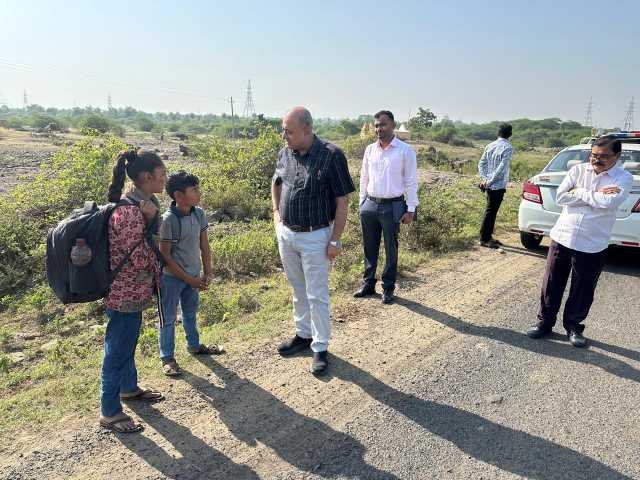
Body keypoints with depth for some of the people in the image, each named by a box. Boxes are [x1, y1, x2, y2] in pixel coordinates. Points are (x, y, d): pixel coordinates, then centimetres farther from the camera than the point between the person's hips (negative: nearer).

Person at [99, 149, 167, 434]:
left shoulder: (137, 203, 5)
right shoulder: (131, 211, -26)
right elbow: (139, 259, -24)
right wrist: (150, 222, -18)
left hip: (133, 290, 10)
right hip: (126, 293, -10)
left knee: (127, 343, 26)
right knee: (118, 350, 5)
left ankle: (129, 388, 46)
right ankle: (109, 413, 22)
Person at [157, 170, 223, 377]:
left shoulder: (199, 214, -5)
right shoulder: (168, 220, -22)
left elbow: (204, 246, 4)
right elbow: (165, 255, -18)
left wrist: (207, 273, -1)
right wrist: (188, 279, -17)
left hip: (193, 275, 6)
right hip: (172, 277, -6)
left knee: (191, 313, 24)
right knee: (168, 318, 9)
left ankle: (194, 345, 44)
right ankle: (167, 357, 24)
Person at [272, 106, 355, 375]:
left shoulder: (331, 156, -16)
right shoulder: (285, 153, 1)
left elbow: (342, 201, -14)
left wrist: (335, 240, -15)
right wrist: (276, 212, 9)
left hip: (315, 237, -6)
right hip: (286, 234, 6)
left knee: (317, 295, 3)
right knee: (298, 291, 19)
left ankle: (320, 348, 19)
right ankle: (303, 335, 37)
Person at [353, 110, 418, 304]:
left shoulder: (405, 150, -6)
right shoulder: (370, 150, 7)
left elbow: (411, 182, -5)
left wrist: (410, 209, -8)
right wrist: (362, 203, 11)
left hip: (393, 206, -4)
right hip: (370, 204, 4)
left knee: (391, 250, 6)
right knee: (369, 248, 12)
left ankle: (388, 288, 19)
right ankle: (368, 284, 25)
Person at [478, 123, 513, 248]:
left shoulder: (489, 146, 8)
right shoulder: (508, 148, -12)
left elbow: (481, 163, 8)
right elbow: (501, 167, -19)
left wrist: (483, 179, 1)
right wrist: (490, 181, -15)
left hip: (489, 185, 7)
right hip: (498, 185, -7)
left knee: (491, 211, 15)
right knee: (490, 212, -2)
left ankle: (488, 237, 23)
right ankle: (484, 239, 4)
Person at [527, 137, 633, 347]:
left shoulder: (623, 178, -4)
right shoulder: (578, 170, 3)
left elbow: (608, 203, -22)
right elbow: (560, 197, -8)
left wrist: (579, 192, -10)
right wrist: (595, 196, -12)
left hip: (592, 245, -2)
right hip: (561, 237, 2)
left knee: (582, 291, 10)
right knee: (551, 285, 8)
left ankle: (573, 326, 30)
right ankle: (545, 322, 24)